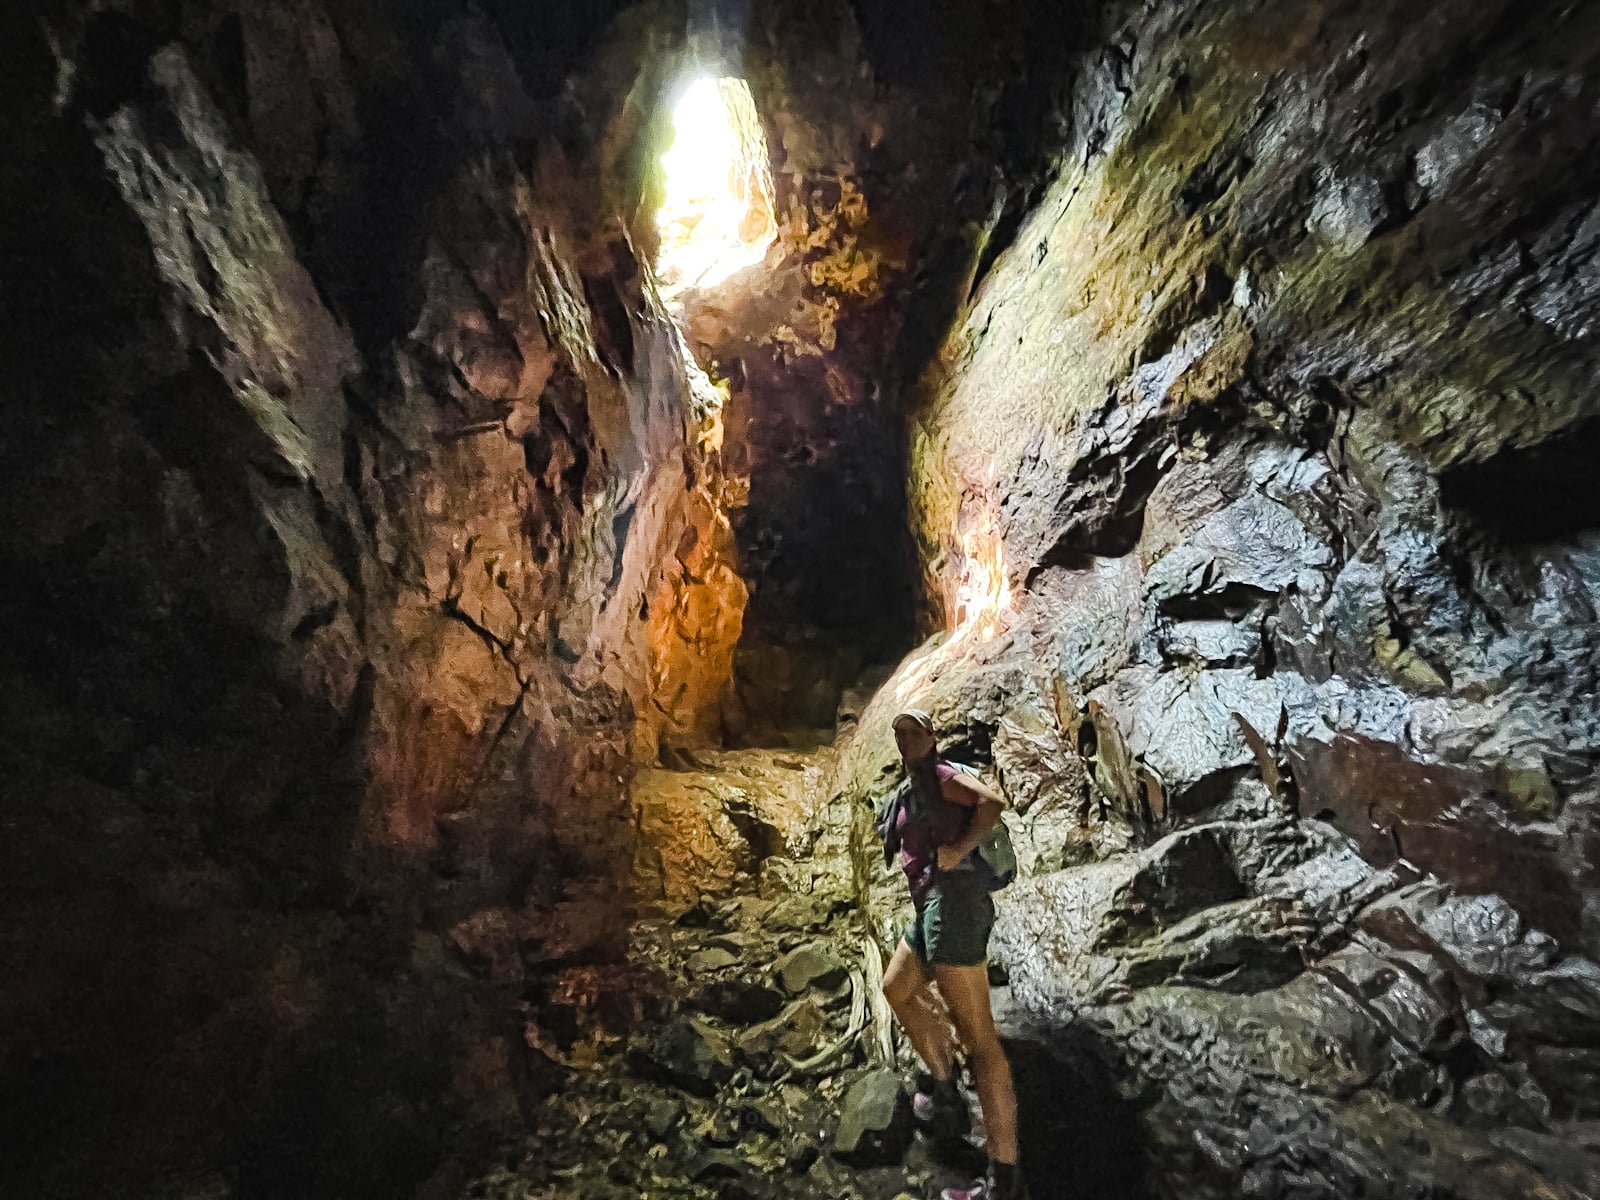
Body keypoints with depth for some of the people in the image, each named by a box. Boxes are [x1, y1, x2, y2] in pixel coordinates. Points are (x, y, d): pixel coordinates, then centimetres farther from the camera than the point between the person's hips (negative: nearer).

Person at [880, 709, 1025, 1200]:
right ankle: (946, 1094, 32)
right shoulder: (913, 789, 22)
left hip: (952, 900, -11)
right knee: (896, 988, 29)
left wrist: (958, 851, -16)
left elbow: (994, 800, -17)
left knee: (978, 1037, -10)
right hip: (933, 904, 11)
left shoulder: (940, 775, -3)